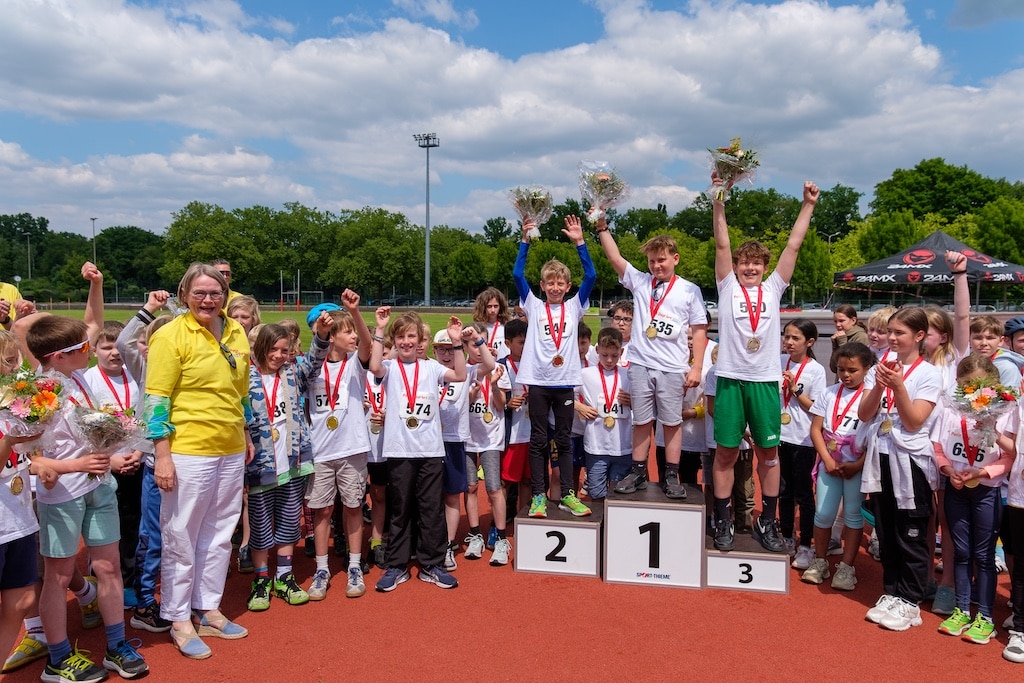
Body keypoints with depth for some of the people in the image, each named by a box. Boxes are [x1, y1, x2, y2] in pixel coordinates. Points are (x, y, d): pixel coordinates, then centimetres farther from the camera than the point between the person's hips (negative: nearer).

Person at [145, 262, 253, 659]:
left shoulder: (236, 333, 7)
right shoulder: (171, 335, -10)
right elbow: (156, 400, -11)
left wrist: (246, 435, 19)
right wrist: (162, 456, -15)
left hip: (231, 451, 6)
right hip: (188, 451, -6)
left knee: (219, 534, 14)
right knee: (181, 537, 6)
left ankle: (207, 609, 29)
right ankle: (179, 620, 21)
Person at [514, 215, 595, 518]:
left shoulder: (574, 306, 6)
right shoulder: (534, 306, 4)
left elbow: (591, 276, -2)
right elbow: (517, 275, -4)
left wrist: (580, 242, -8)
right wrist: (525, 241, -9)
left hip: (565, 382, 1)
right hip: (538, 381, -1)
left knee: (564, 439, 10)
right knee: (538, 440, 6)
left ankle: (567, 494, 19)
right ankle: (538, 495, 13)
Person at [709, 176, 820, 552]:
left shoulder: (773, 288, 10)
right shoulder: (728, 287, 5)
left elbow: (793, 246, 7)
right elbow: (722, 244, -3)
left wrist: (808, 205, 4)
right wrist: (718, 201, -10)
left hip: (765, 380, 2)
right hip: (731, 379, -2)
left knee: (769, 452, 8)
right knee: (726, 451, 4)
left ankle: (767, 522, 20)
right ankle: (722, 522, 15)